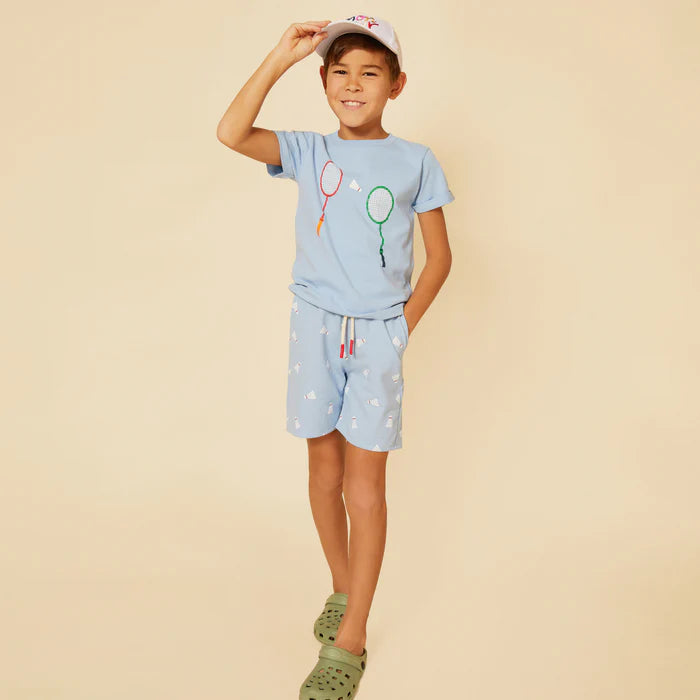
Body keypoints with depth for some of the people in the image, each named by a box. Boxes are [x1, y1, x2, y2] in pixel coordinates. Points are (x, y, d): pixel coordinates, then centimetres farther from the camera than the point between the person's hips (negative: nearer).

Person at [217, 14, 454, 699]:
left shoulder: (415, 161, 2)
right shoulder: (308, 152, 4)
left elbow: (439, 256, 7)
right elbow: (232, 133, -12)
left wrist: (404, 323, -1)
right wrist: (280, 56, -12)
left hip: (378, 332, -2)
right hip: (315, 324, 2)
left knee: (365, 478, -2)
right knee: (324, 467, 11)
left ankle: (349, 642, 7)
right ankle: (341, 589, 32)